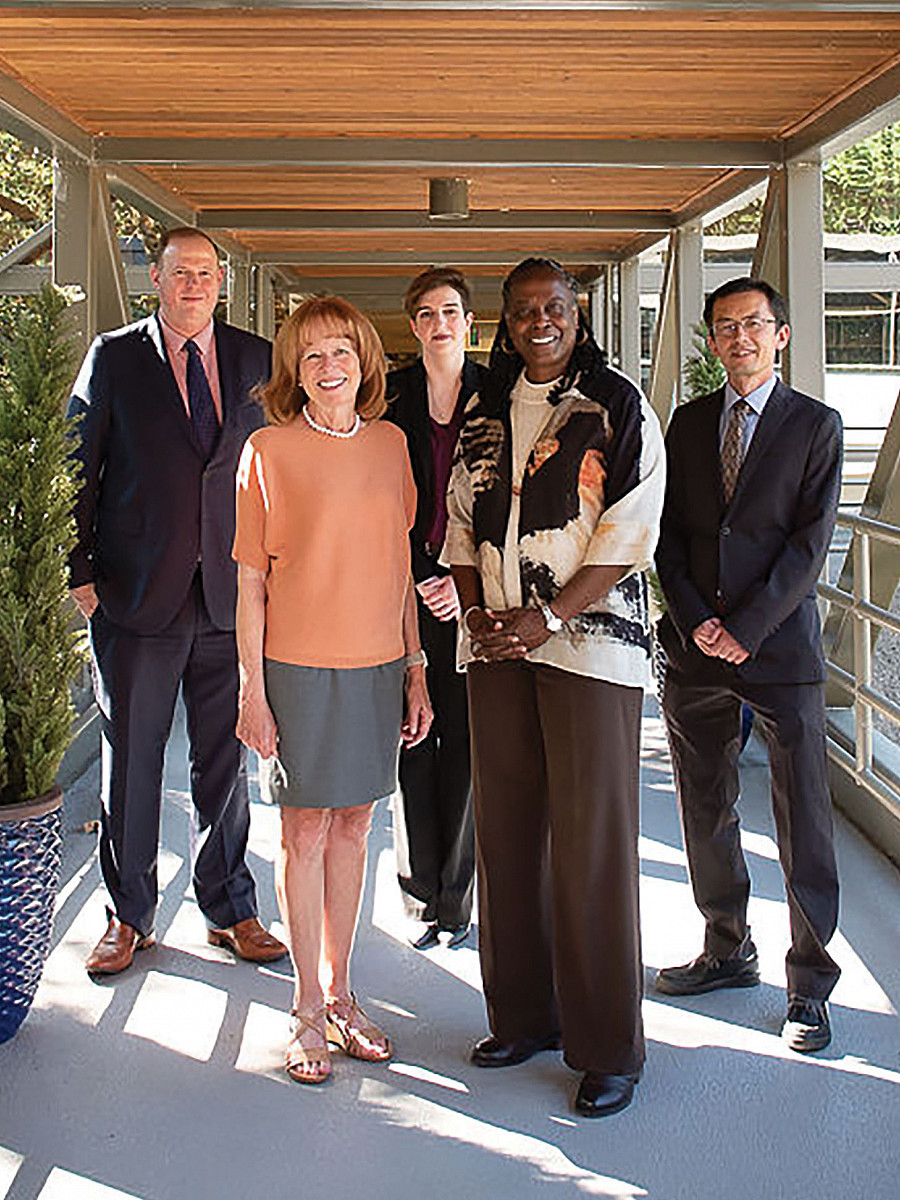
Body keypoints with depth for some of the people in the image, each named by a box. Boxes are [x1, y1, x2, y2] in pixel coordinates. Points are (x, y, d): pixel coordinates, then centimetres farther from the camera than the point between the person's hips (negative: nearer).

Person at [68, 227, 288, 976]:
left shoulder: (254, 359, 8)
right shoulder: (114, 357, 2)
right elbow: (78, 469, 1)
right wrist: (80, 573, -6)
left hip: (231, 596, 2)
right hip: (138, 597, -2)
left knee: (226, 759, 10)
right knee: (131, 758, 7)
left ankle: (230, 910, 24)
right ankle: (129, 916, 22)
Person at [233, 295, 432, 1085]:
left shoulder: (390, 444, 7)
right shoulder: (269, 449, -4)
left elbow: (400, 565, 12)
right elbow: (250, 577, -3)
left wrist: (416, 669, 10)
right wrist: (252, 688, -7)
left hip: (379, 664, 4)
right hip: (299, 664, -3)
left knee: (353, 828, 10)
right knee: (306, 830, 3)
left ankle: (340, 994, 23)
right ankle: (308, 1009, 16)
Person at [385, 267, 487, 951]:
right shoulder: (393, 396, 6)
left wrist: (465, 581, -7)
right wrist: (422, 576, -7)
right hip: (407, 584, 1)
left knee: (466, 741, 2)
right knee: (413, 738, 2)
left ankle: (453, 895, 14)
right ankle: (427, 889, 15)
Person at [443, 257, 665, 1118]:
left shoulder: (619, 409, -1)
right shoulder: (485, 415, 15)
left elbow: (629, 534, -8)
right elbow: (461, 522, 17)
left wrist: (547, 617, -15)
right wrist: (475, 611, 0)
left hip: (590, 641, -5)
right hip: (498, 647, 5)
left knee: (592, 839, -4)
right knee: (504, 829, 8)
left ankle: (607, 1048, 7)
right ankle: (523, 1015, 24)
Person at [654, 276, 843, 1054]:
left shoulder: (817, 426, 0)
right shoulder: (688, 423, 11)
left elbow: (810, 542, -7)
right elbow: (667, 533, 9)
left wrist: (743, 629, -13)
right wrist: (696, 622, -5)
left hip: (779, 643, -4)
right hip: (695, 645, 4)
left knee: (803, 822, 0)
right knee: (706, 812, 11)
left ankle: (810, 982, 11)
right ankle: (728, 952, 27)